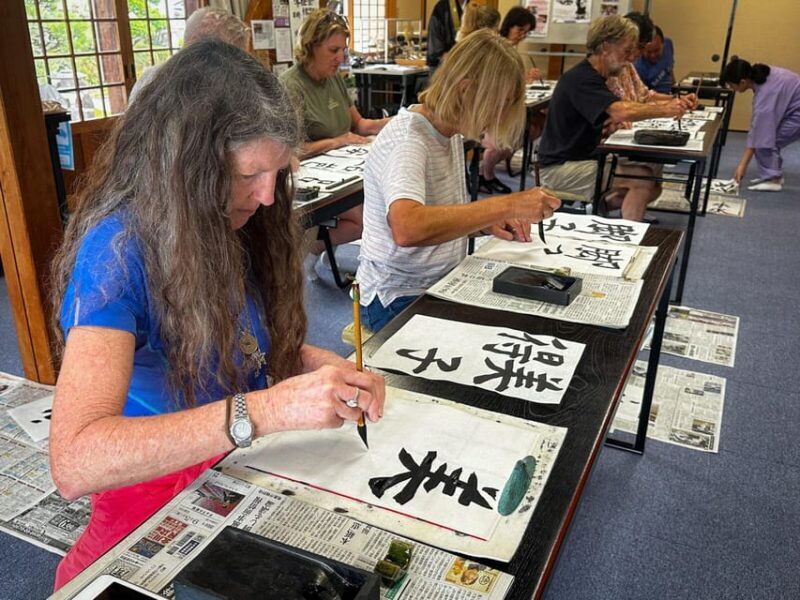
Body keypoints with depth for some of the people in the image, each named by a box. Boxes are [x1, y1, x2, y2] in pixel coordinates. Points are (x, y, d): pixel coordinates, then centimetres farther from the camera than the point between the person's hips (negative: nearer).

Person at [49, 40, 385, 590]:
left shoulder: (228, 225, -1)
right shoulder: (117, 250, -21)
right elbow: (75, 462, -31)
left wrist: (322, 366, -7)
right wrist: (264, 410, -38)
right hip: (157, 490, -6)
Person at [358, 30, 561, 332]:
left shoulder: (451, 131, 7)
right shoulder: (407, 139, -21)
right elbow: (407, 228, -40)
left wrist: (487, 222, -2)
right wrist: (506, 205, -34)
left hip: (444, 283, 9)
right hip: (401, 300, -8)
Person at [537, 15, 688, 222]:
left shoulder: (592, 76, 14)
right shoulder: (581, 79, -19)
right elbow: (622, 112, -32)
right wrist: (665, 110, -19)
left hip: (581, 158, 10)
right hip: (561, 168, -10)